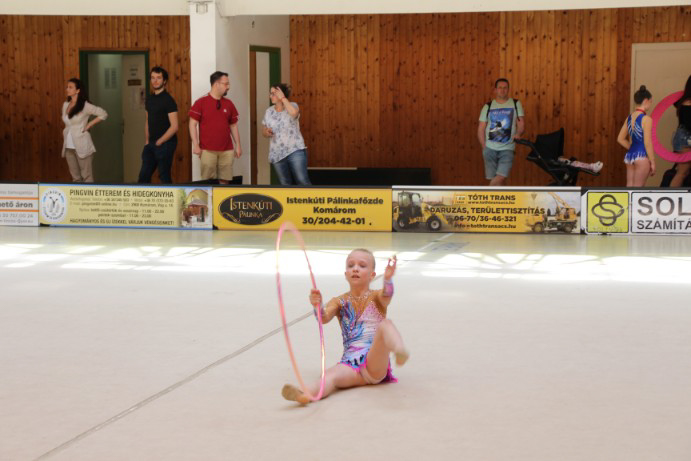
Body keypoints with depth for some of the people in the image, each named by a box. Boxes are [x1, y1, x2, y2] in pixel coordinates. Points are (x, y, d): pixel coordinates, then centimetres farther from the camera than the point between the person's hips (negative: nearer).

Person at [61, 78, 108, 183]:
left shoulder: (85, 106, -9)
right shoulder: (65, 105, 11)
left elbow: (103, 114, -8)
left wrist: (89, 125, -9)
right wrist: (65, 131, 12)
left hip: (82, 147, -7)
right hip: (68, 147, 7)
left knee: (87, 177, -6)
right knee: (76, 178, 10)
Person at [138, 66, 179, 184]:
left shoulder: (168, 100, -12)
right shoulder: (149, 99, 11)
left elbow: (174, 126, -17)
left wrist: (159, 142, -12)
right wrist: (148, 141, 10)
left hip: (165, 144, -7)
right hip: (151, 144, 7)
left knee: (164, 177, 0)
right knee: (144, 176, 6)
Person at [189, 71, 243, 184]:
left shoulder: (229, 104, 12)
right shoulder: (201, 103, -2)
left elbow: (233, 126, 17)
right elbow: (193, 124, -2)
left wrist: (238, 145, 11)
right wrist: (195, 145, -9)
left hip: (227, 150, 4)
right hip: (207, 150, -4)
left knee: (224, 181, 2)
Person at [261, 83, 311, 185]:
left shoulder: (292, 106, -3)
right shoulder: (269, 112, 8)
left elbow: (294, 113, -29)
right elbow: (264, 130, 17)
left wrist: (283, 98, -20)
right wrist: (267, 132, -8)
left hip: (295, 150, -4)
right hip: (277, 154, 5)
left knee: (302, 181, -16)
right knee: (285, 185, 8)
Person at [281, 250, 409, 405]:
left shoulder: (376, 297, 10)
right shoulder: (340, 302, 16)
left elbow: (387, 295, -15)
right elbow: (324, 318, -3)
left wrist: (388, 279, -39)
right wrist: (318, 306, -28)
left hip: (375, 361, -2)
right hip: (350, 363, 2)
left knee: (385, 324, -29)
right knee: (331, 375, -31)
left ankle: (400, 350, -63)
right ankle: (305, 395, -62)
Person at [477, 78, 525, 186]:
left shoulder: (516, 104, 7)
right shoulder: (488, 107, 7)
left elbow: (521, 123, 4)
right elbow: (481, 129, 8)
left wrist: (518, 134, -18)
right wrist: (484, 147, 1)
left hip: (507, 149, -1)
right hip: (490, 149, 1)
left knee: (501, 177, -16)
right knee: (493, 179, 0)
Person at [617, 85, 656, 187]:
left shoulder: (629, 118, 7)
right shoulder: (646, 119, -13)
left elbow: (620, 139, 12)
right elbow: (647, 143, -14)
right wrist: (652, 162, -8)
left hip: (630, 155, 7)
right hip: (642, 156, -7)